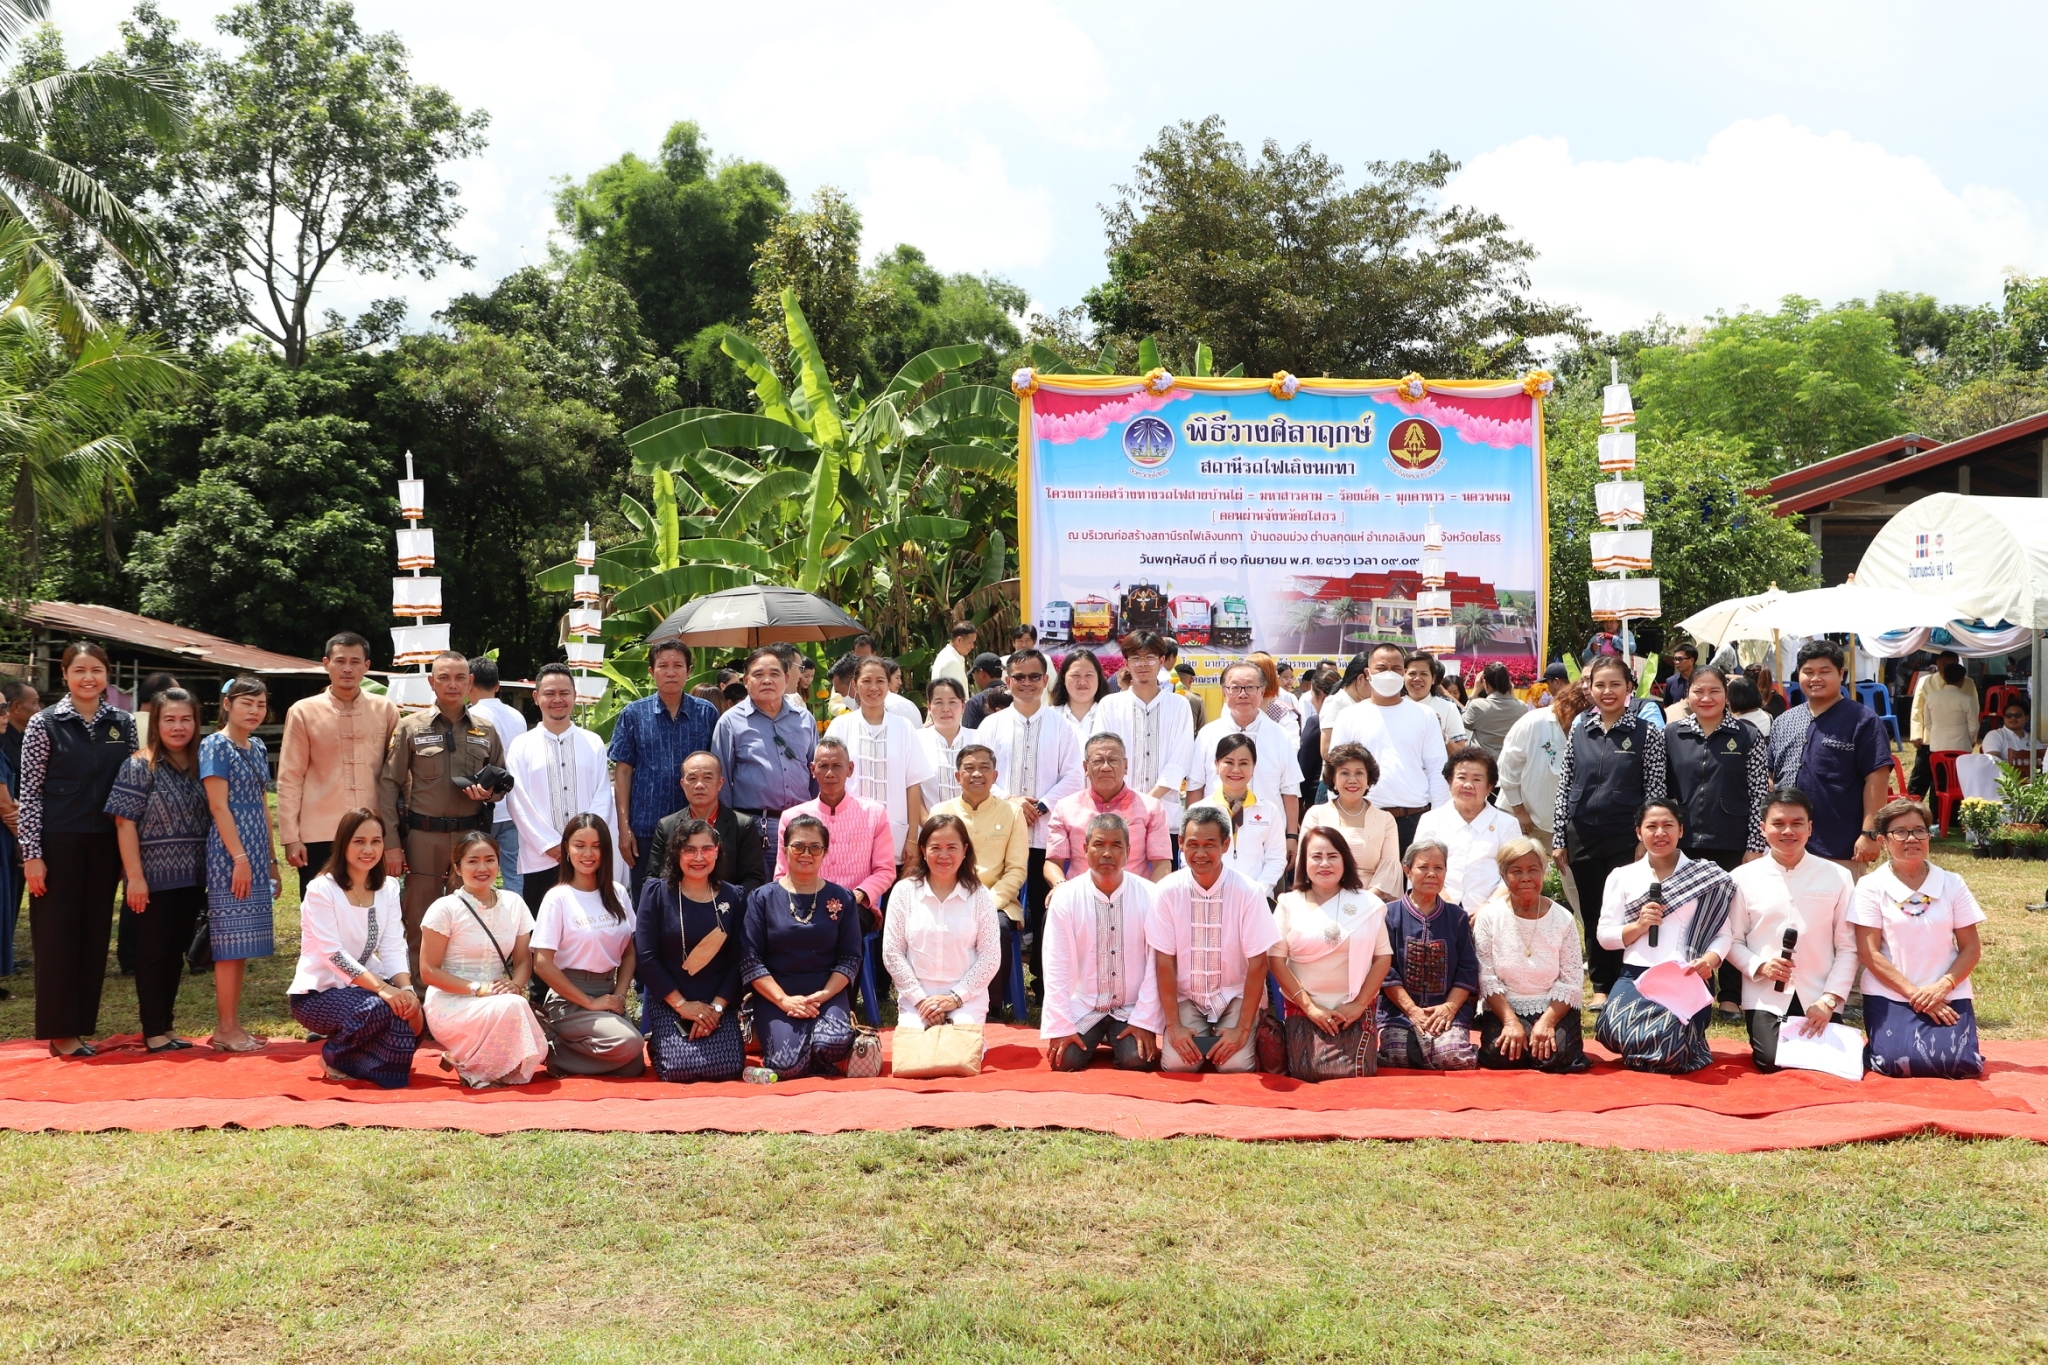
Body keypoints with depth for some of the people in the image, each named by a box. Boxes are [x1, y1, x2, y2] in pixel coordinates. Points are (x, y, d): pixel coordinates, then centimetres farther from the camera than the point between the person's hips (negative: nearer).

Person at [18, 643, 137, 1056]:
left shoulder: (123, 723, 6)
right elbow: (30, 792, -6)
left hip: (103, 843, 4)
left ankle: (81, 1026, 18)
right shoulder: (45, 724, -5)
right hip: (58, 842, -4)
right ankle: (60, 1032, 9)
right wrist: (32, 854, -10)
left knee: (95, 933, 8)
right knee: (57, 935, 1)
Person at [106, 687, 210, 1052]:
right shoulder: (140, 766, -8)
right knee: (153, 952, 3)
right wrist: (135, 876, -16)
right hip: (155, 877, -5)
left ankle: (166, 1025, 20)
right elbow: (125, 821, -11)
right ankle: (153, 1032, 9)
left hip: (192, 877, 5)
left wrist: (208, 873, 8)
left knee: (176, 952, 11)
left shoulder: (199, 766, 7)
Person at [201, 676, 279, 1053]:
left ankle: (232, 1024, 14)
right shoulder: (216, 745, -8)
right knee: (231, 940, -7)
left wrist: (271, 858, 16)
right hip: (229, 851, -8)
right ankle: (226, 1029, -2)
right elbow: (219, 805, -14)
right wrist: (240, 857, -18)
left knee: (243, 941, 9)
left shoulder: (257, 748, 15)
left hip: (254, 854, 8)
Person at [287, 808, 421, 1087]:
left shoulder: (388, 888, 3)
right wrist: (381, 988, -34)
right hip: (317, 993, -5)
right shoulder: (321, 889, -14)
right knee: (383, 1010, -31)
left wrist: (406, 988, -24)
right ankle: (334, 1056, -1)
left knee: (413, 1010, -24)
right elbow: (333, 954, -23)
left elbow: (392, 949, -5)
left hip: (362, 986, 5)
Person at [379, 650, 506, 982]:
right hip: (425, 836, -2)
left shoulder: (485, 731, 9)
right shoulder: (410, 727, 1)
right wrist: (390, 843, -7)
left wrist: (488, 792, -7)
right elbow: (388, 785, -1)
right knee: (420, 921, 3)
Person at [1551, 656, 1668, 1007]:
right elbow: (1564, 786, 9)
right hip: (1583, 836, 3)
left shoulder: (1646, 734, -3)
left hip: (1626, 837, -3)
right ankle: (1601, 984, 22)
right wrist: (1558, 839, 6)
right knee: (1591, 913, 9)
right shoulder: (1578, 731, 6)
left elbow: (1655, 793, -2)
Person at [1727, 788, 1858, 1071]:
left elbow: (1847, 947, 1)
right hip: (1766, 997, -1)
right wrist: (1760, 967, -15)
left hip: (1820, 1000, 1)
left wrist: (1829, 1000, -9)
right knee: (1774, 1063, -18)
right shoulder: (1743, 878, 1)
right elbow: (1733, 941, 4)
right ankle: (1761, 1036, 17)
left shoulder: (1837, 877, 2)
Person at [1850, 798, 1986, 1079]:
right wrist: (1914, 993, -13)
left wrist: (1943, 986, -13)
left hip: (1948, 995, 2)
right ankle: (1877, 1045, 10)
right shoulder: (1871, 886, -3)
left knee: (1960, 1065, -20)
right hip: (1889, 995, -2)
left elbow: (1971, 948, 4)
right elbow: (1869, 953, -7)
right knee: (1899, 1062, -25)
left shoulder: (1951, 884, 4)